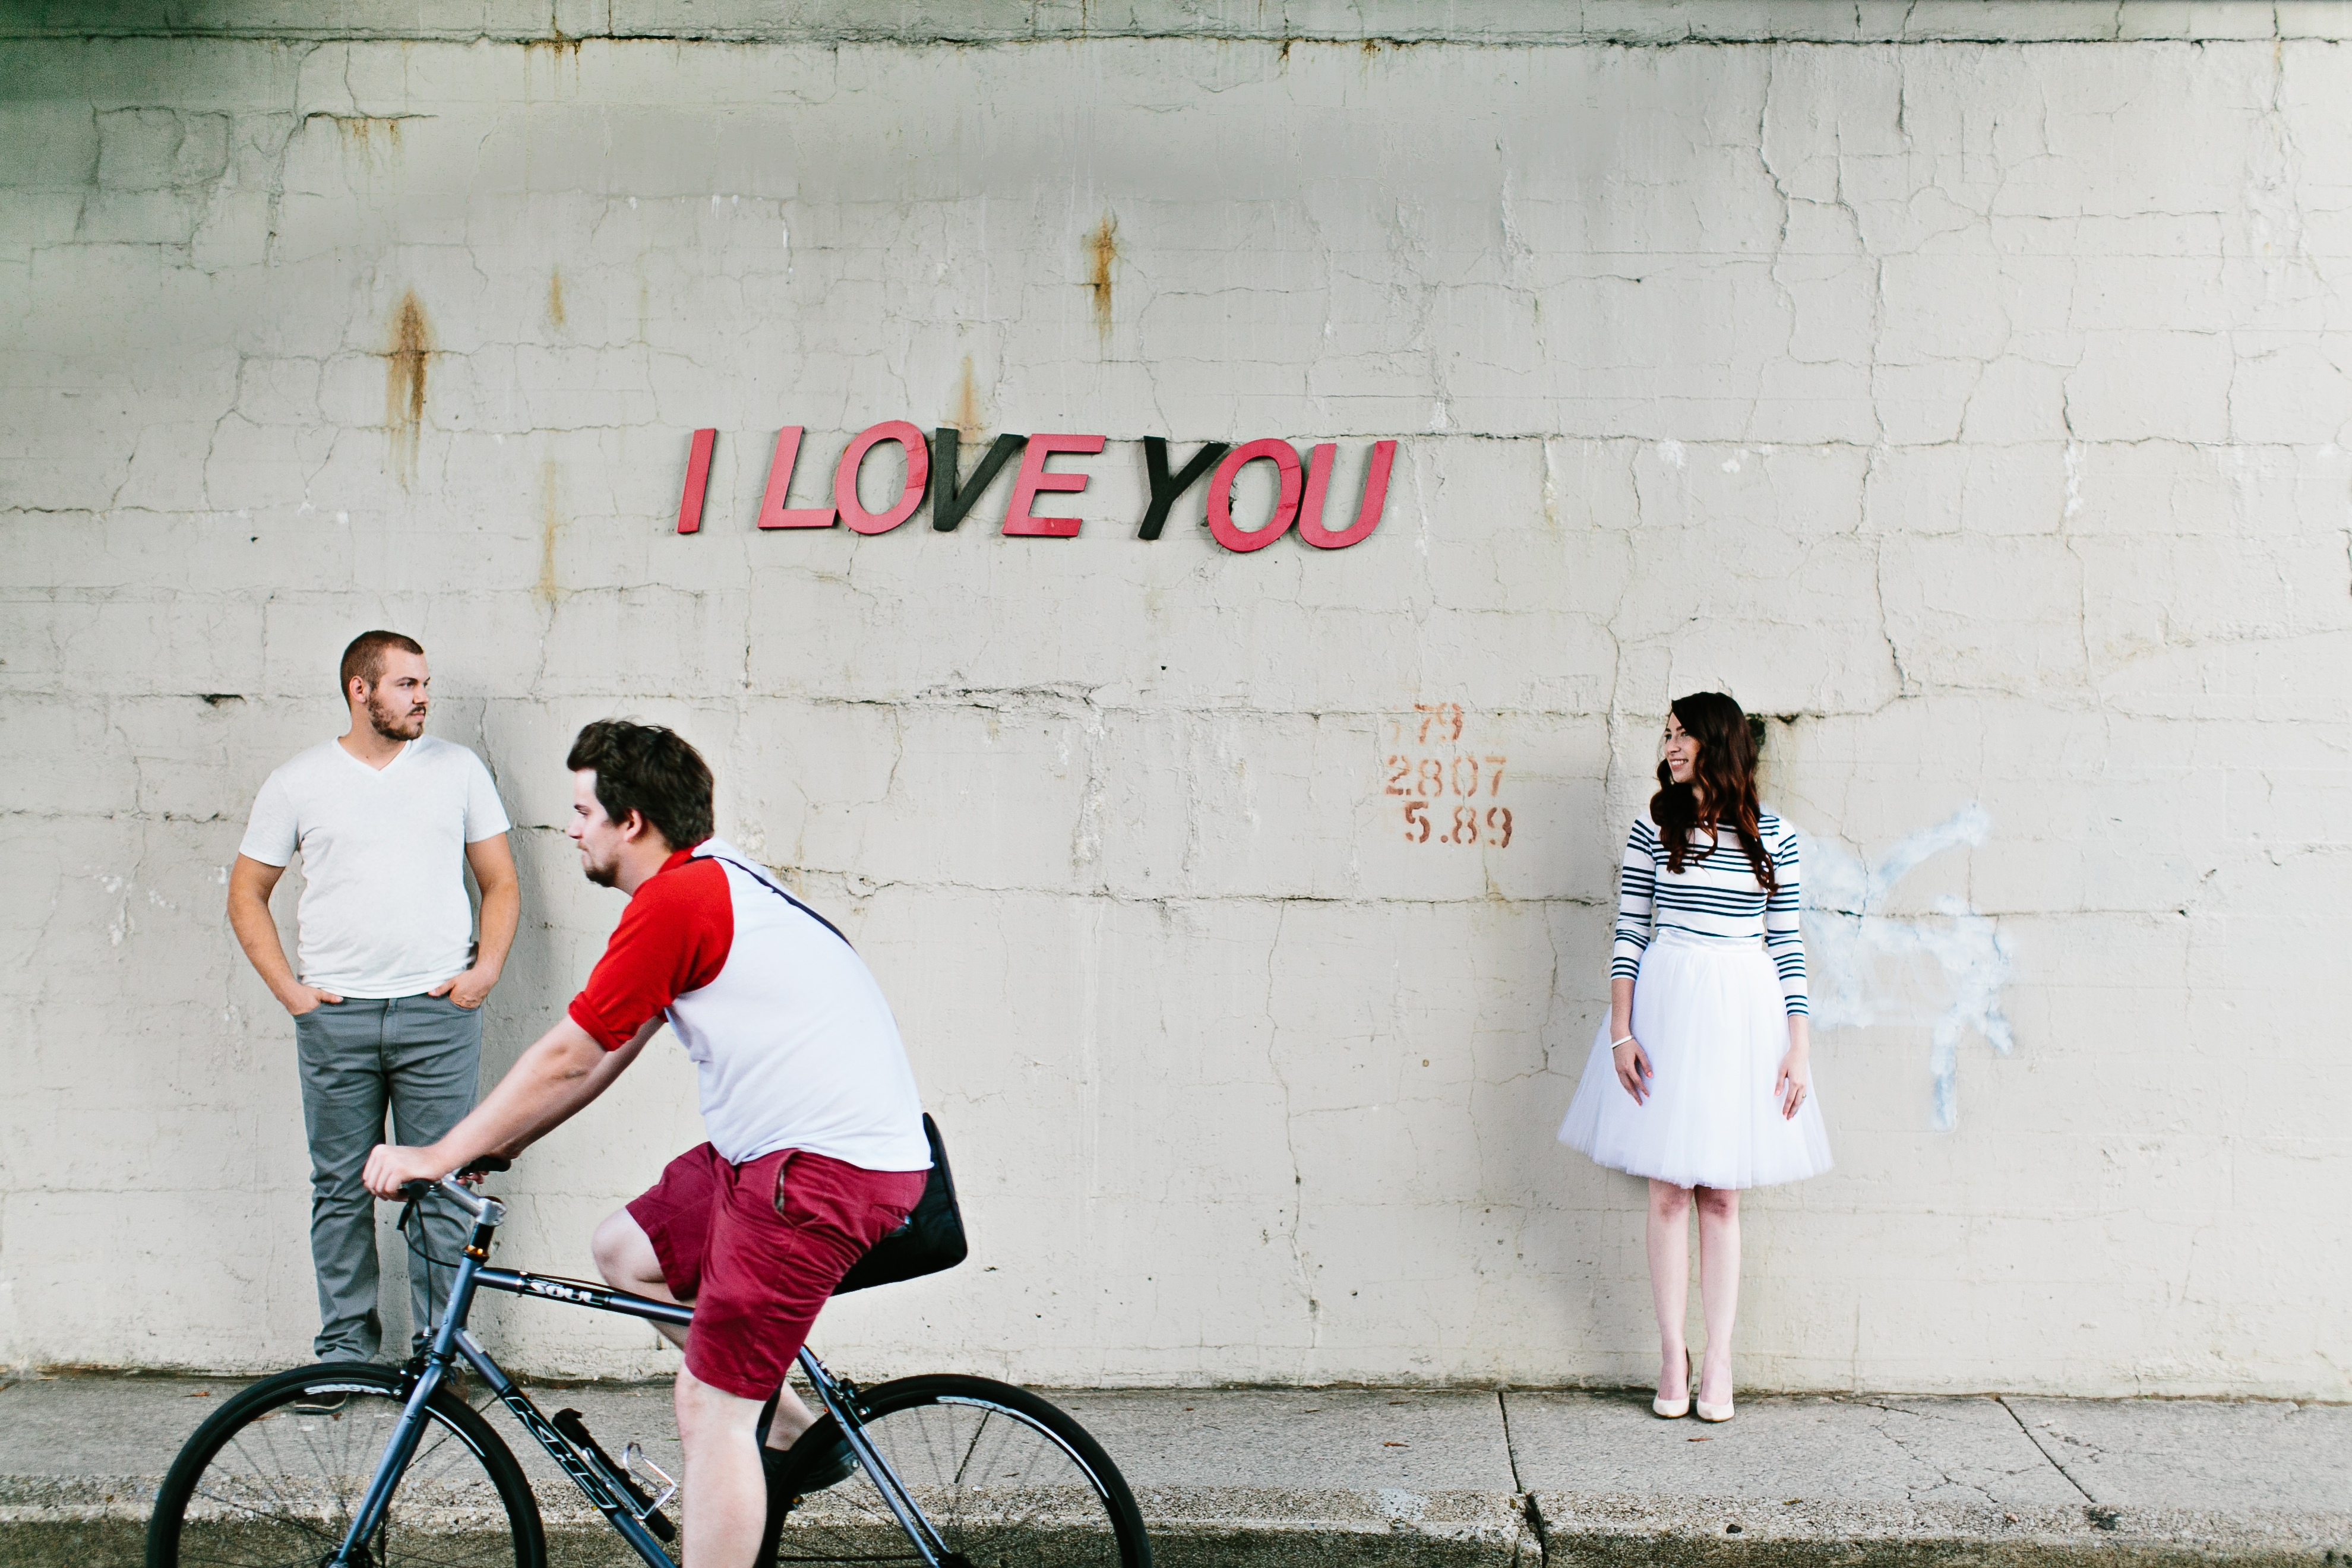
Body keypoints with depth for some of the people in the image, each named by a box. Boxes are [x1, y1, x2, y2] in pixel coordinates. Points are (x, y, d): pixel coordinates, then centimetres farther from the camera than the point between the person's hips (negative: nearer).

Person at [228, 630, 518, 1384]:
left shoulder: (458, 768, 8)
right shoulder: (298, 782, 6)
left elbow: (501, 882, 12)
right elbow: (247, 894, 12)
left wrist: (486, 968, -1)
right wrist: (288, 987, 2)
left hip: (438, 1011, 0)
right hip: (335, 1015, 0)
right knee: (342, 1188, 7)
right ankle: (344, 1346, 19)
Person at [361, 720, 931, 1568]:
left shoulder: (674, 901, -13)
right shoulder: (711, 884, 18)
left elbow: (567, 1059, -9)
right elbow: (605, 1058, 24)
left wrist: (437, 1157, 1)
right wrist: (495, 1145, 25)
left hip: (828, 1165, -10)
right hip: (782, 1147, 10)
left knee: (708, 1406, -5)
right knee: (626, 1249, 19)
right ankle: (797, 1434, 21)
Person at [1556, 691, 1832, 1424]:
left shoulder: (1772, 835, 4)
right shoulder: (1654, 830, 3)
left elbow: (1787, 944, 6)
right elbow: (1629, 934, 2)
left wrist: (1799, 1045, 2)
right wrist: (1620, 1032, -6)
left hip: (1744, 1013, 0)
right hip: (1666, 1006, 0)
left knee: (1722, 1196, 4)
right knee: (1669, 1191, 2)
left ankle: (1718, 1362, 12)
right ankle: (1672, 1356, 12)